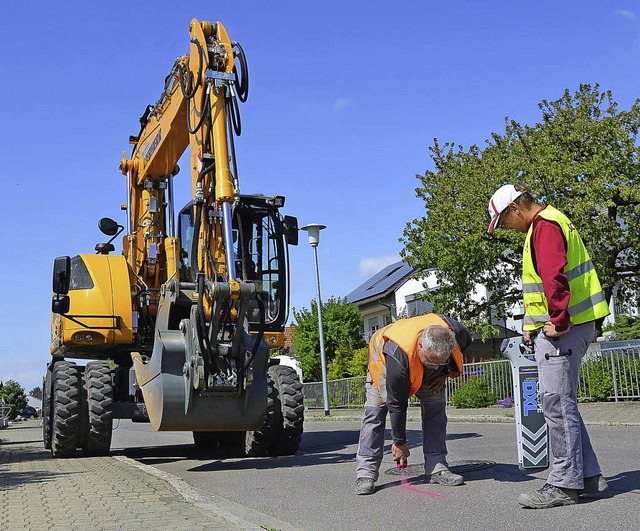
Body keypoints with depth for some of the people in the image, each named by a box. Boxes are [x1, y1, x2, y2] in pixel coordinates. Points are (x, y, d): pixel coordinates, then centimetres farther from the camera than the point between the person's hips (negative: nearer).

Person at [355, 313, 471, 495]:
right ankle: (365, 474, -12)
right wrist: (400, 442, -23)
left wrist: (444, 373, -16)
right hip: (384, 360, -4)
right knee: (375, 413, -13)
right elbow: (397, 405, -34)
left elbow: (465, 341, -6)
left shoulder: (455, 332, -36)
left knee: (435, 409, -6)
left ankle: (437, 467, -2)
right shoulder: (398, 358, -47)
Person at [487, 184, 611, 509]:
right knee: (562, 405, 13)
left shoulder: (545, 226, -12)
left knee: (557, 404, -6)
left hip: (561, 329, -11)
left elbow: (554, 277, -25)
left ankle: (565, 484, 0)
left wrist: (559, 321, -21)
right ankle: (588, 477, 19)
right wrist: (533, 325, 19)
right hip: (556, 326, 11)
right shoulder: (547, 223, 22)